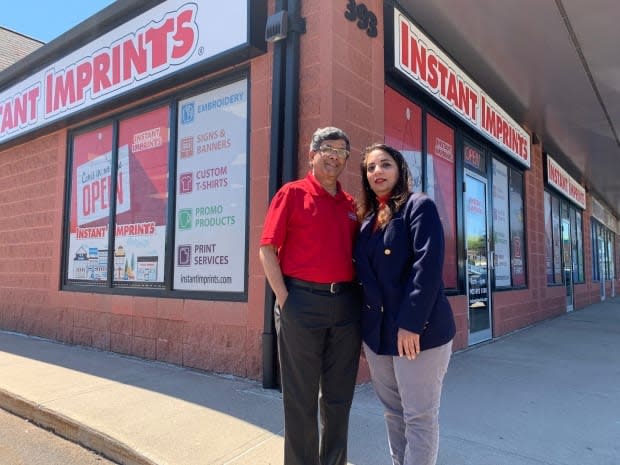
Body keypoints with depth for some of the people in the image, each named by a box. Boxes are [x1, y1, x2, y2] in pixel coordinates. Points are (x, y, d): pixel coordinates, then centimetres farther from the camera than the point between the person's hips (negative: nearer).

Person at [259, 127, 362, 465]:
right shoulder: (292, 193, 0)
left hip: (346, 305, 5)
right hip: (302, 302, -5)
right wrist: (284, 299, -12)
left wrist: (358, 297, 5)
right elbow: (267, 250, -5)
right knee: (301, 397, 7)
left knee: (339, 396, 15)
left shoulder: (351, 205, 14)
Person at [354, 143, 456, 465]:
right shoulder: (366, 219, 14)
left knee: (420, 416, 4)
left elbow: (428, 267, -15)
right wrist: (366, 331, 11)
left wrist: (410, 324, -21)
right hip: (377, 332, 7)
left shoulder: (419, 206, -4)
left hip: (419, 330, -6)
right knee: (392, 412, 17)